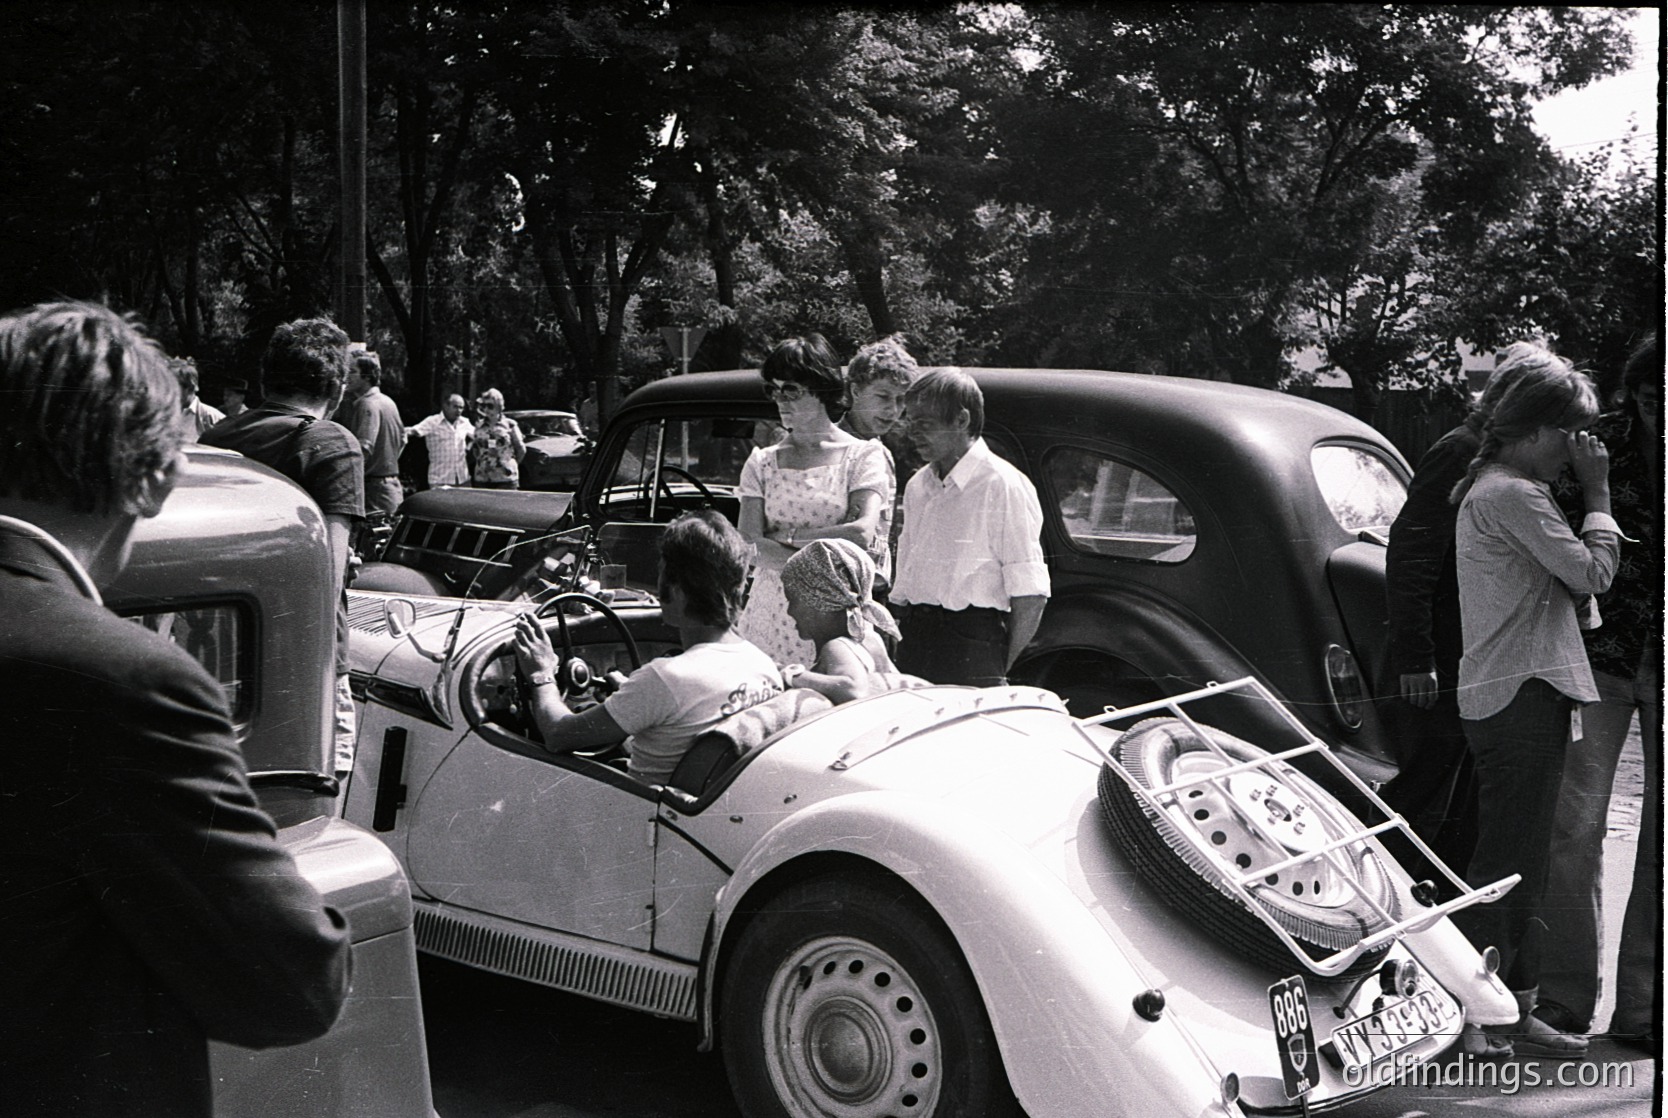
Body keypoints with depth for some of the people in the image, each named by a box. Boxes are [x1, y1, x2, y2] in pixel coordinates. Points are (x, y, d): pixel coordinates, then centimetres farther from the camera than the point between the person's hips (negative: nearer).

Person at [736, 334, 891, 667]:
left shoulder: (863, 456, 3)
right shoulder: (762, 462, 11)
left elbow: (864, 534, -11)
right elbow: (749, 543, -1)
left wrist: (788, 534, -5)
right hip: (771, 611, 2)